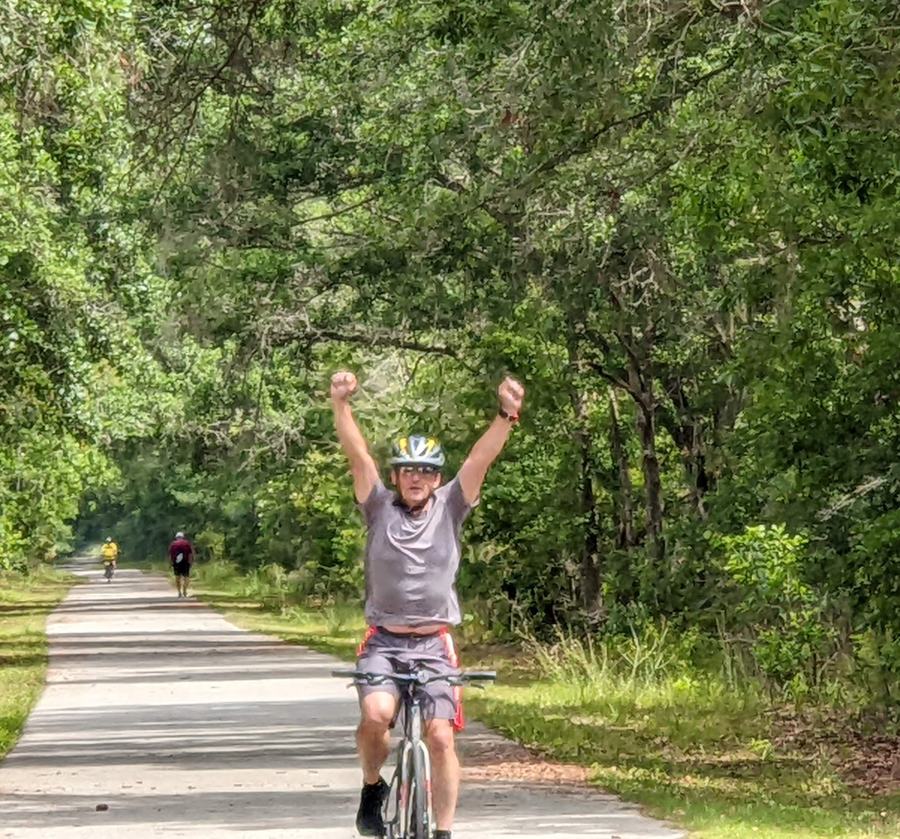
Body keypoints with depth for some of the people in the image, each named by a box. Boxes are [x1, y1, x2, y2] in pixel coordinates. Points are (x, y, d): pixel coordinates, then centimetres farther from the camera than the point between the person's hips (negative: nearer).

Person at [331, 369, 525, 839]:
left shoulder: (450, 508, 3)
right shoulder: (379, 507, 2)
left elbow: (481, 458, -10)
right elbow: (356, 452, -10)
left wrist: (507, 414, -25)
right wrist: (340, 403, -25)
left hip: (434, 644, 1)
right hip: (384, 641, -1)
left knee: (440, 737, -7)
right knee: (376, 714, -25)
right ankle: (372, 787, 4)